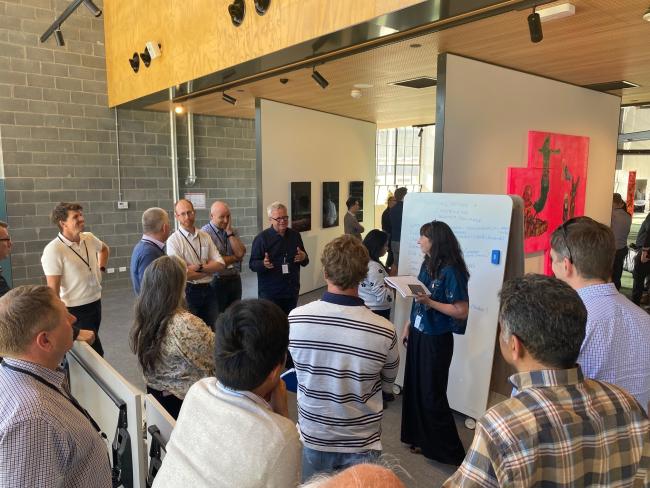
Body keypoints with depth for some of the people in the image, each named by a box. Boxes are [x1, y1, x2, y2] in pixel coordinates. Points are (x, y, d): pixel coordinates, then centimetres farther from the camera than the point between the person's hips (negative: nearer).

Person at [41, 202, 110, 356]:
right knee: (96, 354, 0)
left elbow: (104, 249, 26)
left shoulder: (89, 238, 0)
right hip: (75, 310, -7)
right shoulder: (53, 251, -19)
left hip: (96, 303, 7)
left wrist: (101, 268, 15)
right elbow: (53, 289, -18)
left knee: (90, 346, 19)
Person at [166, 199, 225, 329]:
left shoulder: (205, 236, 7)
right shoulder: (173, 240, -8)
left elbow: (220, 265, 1)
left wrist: (199, 267, -14)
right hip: (187, 292, -4)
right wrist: (210, 268, -7)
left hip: (208, 290, 5)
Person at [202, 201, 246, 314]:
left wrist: (229, 232, -8)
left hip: (235, 280, 6)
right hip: (217, 282, -5)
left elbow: (241, 253, -6)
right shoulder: (205, 232, -11)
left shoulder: (233, 231, 8)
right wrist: (234, 258, -3)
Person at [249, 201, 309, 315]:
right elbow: (252, 264, -7)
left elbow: (305, 261, 16)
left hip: (292, 291, 5)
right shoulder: (261, 238, -6)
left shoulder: (295, 235, 8)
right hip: (270, 293, -4)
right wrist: (263, 264, -28)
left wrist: (304, 258, -8)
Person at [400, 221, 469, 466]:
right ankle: (421, 438, 34)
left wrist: (430, 302, -25)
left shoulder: (451, 271, -20)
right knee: (415, 387, 15)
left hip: (436, 340, -8)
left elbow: (462, 311, -21)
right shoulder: (427, 264, 5)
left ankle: (449, 450, 21)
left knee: (432, 393, 3)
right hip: (418, 334, 8)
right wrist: (408, 325, 13)